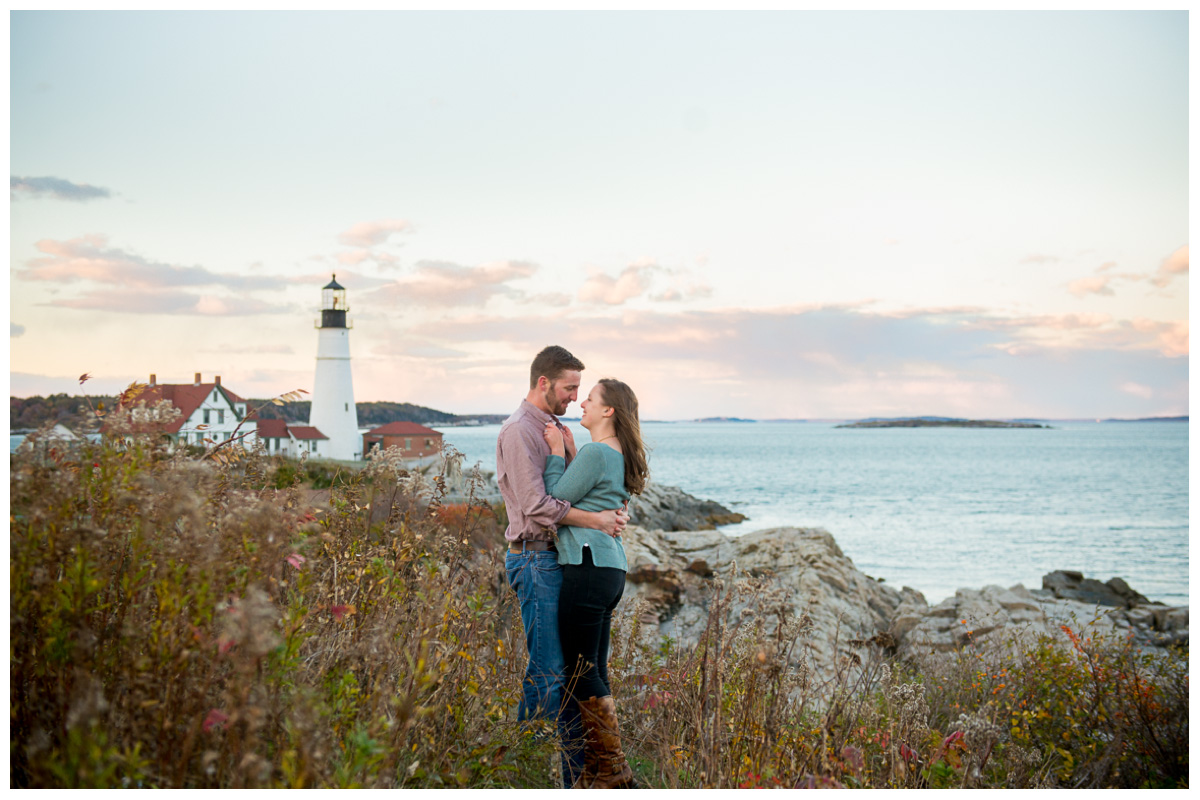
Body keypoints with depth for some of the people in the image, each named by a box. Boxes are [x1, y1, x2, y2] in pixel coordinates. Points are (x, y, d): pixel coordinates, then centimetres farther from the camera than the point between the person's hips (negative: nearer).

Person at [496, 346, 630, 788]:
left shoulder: (555, 429, 18)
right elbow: (537, 505, -21)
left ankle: (581, 775, 20)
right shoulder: (519, 431, -12)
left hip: (564, 558, 10)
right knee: (548, 668, -7)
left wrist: (611, 511, -2)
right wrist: (596, 519, -19)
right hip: (536, 558, -9)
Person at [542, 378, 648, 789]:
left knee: (582, 672, -3)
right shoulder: (618, 455, 17)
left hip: (589, 567, -10)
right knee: (594, 671, 14)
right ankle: (598, 770, 20)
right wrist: (566, 449, 14)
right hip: (610, 569, 10)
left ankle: (613, 771, 3)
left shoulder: (596, 452, -14)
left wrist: (556, 452, -2)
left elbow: (556, 502, -9)